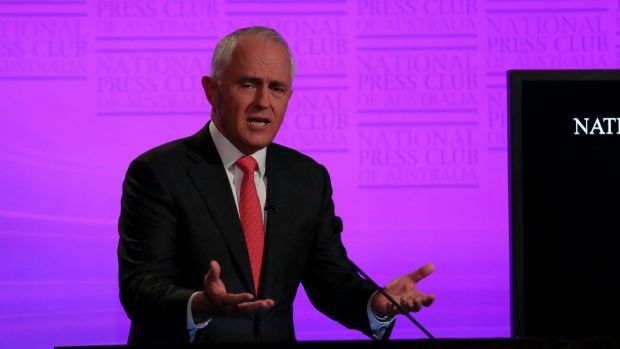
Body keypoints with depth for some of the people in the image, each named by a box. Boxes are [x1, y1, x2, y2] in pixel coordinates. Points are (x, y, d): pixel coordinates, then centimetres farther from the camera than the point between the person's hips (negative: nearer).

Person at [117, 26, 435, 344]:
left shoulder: (309, 178, 8)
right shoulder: (158, 173, -7)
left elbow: (330, 283, 5)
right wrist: (199, 306, -32)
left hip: (278, 335, 3)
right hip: (181, 338, -3)